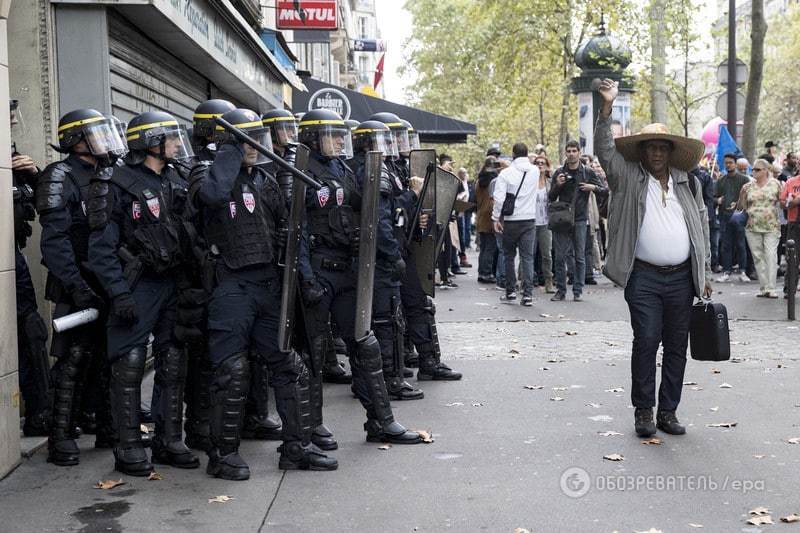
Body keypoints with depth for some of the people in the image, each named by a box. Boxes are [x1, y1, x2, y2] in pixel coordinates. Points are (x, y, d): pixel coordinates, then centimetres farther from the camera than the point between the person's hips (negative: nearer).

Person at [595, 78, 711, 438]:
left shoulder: (688, 183, 12)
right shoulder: (628, 178, 4)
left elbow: (702, 229, 16)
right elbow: (604, 150, -10)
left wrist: (704, 274, 12)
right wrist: (607, 107, -21)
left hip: (681, 278, 4)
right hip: (643, 278, -3)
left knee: (676, 347, 7)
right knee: (646, 342, -6)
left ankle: (668, 412, 17)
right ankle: (643, 411, 7)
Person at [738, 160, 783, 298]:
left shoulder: (775, 184, 3)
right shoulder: (749, 186, 9)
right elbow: (741, 206, 11)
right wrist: (742, 193, 2)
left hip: (771, 227, -3)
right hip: (753, 228, 3)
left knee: (771, 256, -10)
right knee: (758, 258, 5)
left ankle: (771, 288, -11)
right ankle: (763, 287, 12)